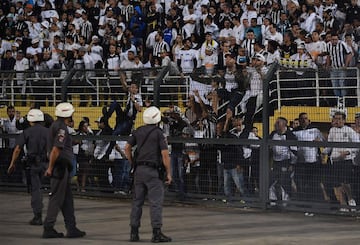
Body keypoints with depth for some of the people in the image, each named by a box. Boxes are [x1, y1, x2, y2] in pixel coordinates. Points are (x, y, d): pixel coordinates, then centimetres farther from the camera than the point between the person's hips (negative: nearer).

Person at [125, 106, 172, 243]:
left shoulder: (138, 131, 10)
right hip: (152, 170, -6)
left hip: (139, 170, 6)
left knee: (137, 201, 10)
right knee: (156, 202, -5)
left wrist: (132, 164, 19)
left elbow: (127, 148, 13)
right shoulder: (158, 133, -7)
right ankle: (157, 233, -9)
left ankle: (134, 233, 11)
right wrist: (168, 173, -5)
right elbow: (165, 154, -10)